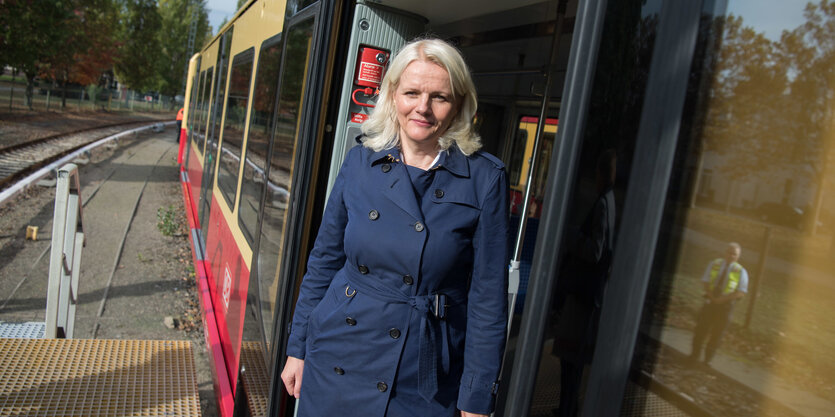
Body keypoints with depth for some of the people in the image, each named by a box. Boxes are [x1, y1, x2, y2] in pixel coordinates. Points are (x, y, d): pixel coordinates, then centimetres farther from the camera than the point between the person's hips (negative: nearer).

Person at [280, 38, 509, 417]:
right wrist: (297, 349, 8)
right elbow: (323, 262, 6)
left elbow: (488, 297, -8)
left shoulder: (485, 179, -10)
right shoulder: (360, 162, -1)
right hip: (337, 366, 3)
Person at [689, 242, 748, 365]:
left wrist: (723, 299, -17)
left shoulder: (741, 271, 0)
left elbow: (741, 292, -6)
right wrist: (712, 297, -12)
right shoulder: (714, 264, 6)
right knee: (701, 329, 1)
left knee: (717, 333, 4)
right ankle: (695, 355, 13)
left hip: (726, 305, -1)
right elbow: (705, 282, 4)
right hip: (710, 301, 1)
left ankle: (708, 359, 17)